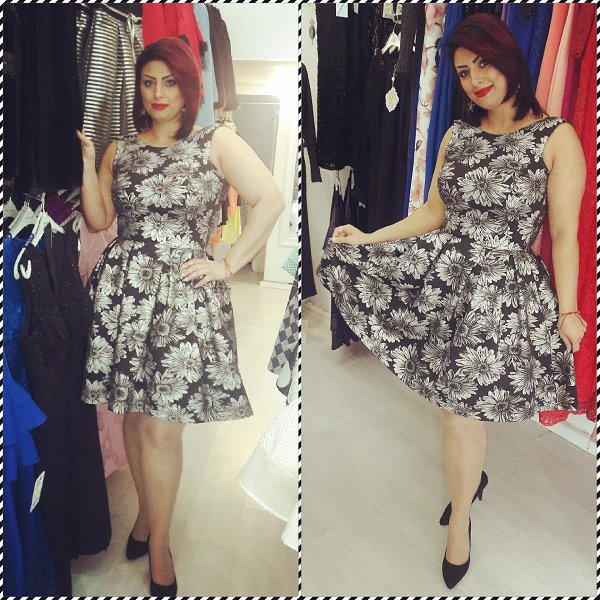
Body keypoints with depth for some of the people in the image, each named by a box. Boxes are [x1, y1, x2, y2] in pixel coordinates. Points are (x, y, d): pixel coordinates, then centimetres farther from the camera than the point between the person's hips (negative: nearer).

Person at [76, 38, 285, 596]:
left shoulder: (216, 142, 3)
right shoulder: (119, 150, 15)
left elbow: (271, 200, -5)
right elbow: (98, 220, 13)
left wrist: (229, 264, -6)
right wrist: (86, 162, 3)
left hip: (182, 293, -4)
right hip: (122, 290, 4)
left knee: (161, 425, -4)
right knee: (132, 415, 10)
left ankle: (158, 542, 16)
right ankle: (147, 514, 32)